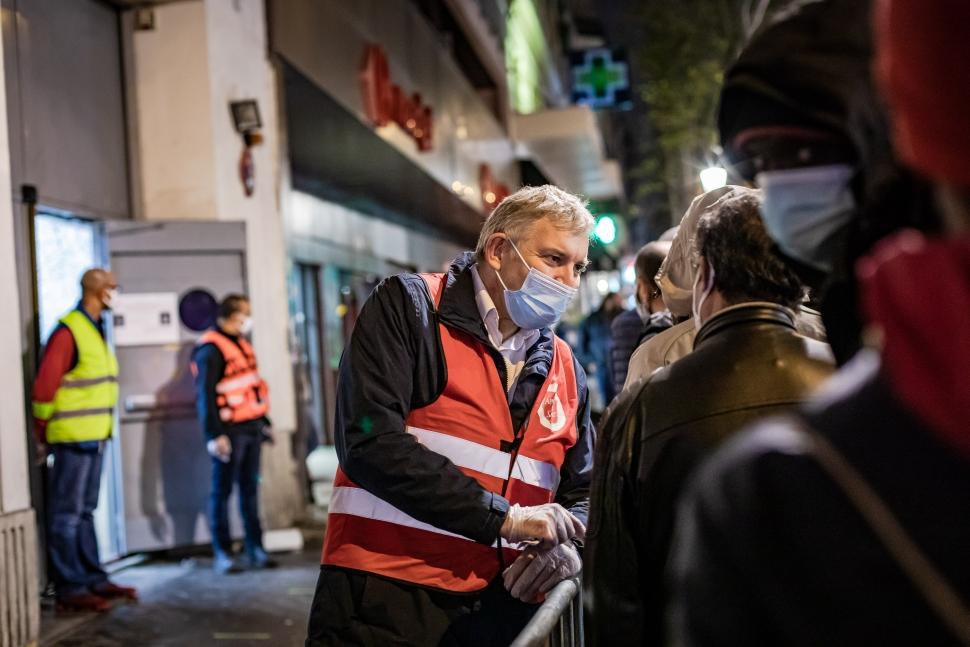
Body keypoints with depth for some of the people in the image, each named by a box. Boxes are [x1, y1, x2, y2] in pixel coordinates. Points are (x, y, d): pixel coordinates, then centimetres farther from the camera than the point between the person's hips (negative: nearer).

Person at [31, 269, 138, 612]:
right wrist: (43, 435, -8)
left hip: (94, 437, 9)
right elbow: (44, 387, -16)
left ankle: (94, 579, 22)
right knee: (67, 514, -2)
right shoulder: (67, 332, -15)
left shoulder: (95, 330, 14)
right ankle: (69, 590, 3)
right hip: (73, 439, -9)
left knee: (85, 511, 15)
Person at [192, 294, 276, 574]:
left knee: (250, 488, 11)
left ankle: (255, 548, 17)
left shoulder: (241, 344, 17)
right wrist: (214, 435, -20)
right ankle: (222, 553, 6)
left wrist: (264, 421, 22)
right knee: (222, 491, 0)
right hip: (230, 431, -8)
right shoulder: (211, 349, -11)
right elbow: (205, 395, -16)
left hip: (251, 428, 8)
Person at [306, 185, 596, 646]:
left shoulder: (565, 370, 12)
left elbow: (581, 491, 19)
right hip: (385, 605, -5)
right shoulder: (409, 307, -5)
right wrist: (504, 518, -17)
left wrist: (565, 545, -5)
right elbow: (370, 443, -18)